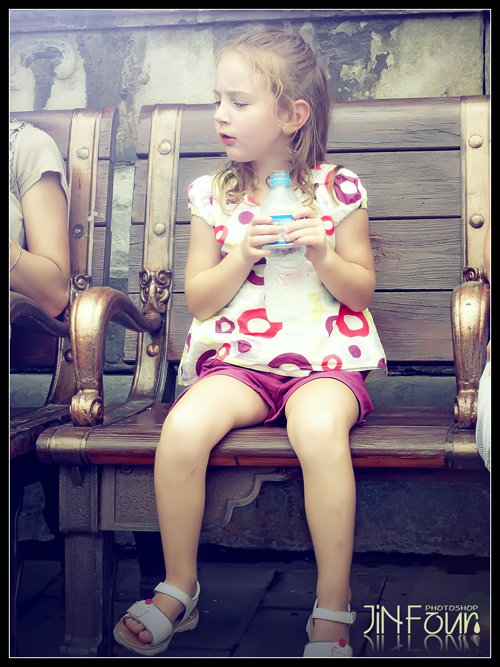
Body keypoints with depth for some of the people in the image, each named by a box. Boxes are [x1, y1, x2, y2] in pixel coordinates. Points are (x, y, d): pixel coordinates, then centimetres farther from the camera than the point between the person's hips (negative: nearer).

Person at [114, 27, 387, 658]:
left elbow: (362, 292, 7)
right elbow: (199, 300, 8)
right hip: (237, 357, 2)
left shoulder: (336, 190, 3)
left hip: (324, 357, -2)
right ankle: (178, 588, -5)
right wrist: (243, 255, -9)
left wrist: (321, 252, -12)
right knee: (182, 427, -27)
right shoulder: (213, 196, 8)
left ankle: (332, 613, -18)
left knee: (320, 429, -35)